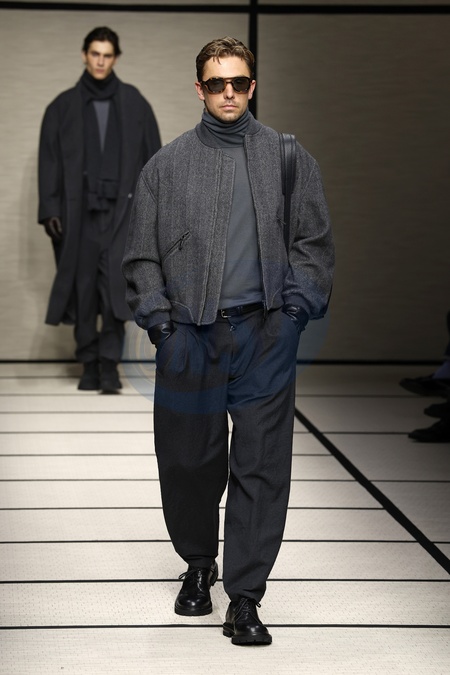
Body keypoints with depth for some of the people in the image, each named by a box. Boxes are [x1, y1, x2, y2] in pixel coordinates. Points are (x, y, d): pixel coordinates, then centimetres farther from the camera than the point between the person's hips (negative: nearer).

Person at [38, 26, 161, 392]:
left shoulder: (135, 104, 6)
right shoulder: (63, 107, 6)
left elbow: (153, 157, 7)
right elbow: (49, 161, 5)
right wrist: (50, 209, -3)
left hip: (122, 207, -1)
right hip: (79, 209, 1)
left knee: (116, 280, -15)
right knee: (83, 287, 3)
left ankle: (110, 362, -11)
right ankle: (89, 364, 12)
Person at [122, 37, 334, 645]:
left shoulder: (288, 157, 9)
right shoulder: (166, 165, 11)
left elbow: (314, 241, 9)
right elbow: (142, 254, 11)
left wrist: (294, 309, -2)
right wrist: (160, 320, 0)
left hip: (265, 333, -1)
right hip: (189, 335, 1)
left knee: (261, 465, -5)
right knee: (187, 462, 7)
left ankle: (245, 596, 0)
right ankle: (198, 564, 31)